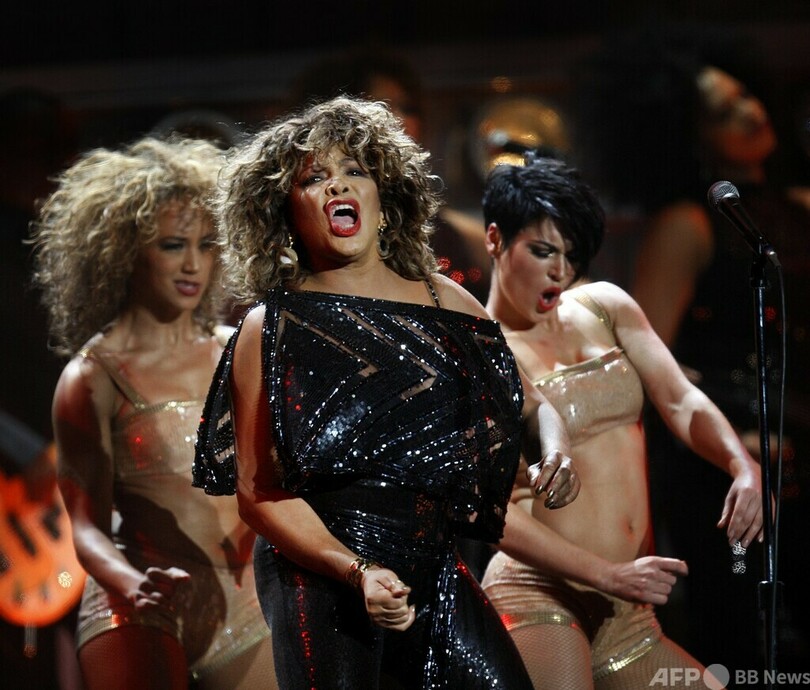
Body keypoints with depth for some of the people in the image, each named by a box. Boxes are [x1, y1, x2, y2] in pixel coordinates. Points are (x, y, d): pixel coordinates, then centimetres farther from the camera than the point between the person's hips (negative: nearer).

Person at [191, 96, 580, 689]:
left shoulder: (445, 301, 13)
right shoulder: (271, 329, 1)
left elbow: (529, 405, 22)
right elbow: (259, 491, -7)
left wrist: (553, 453, -2)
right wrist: (359, 572, -20)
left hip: (436, 568, 4)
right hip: (319, 579, -3)